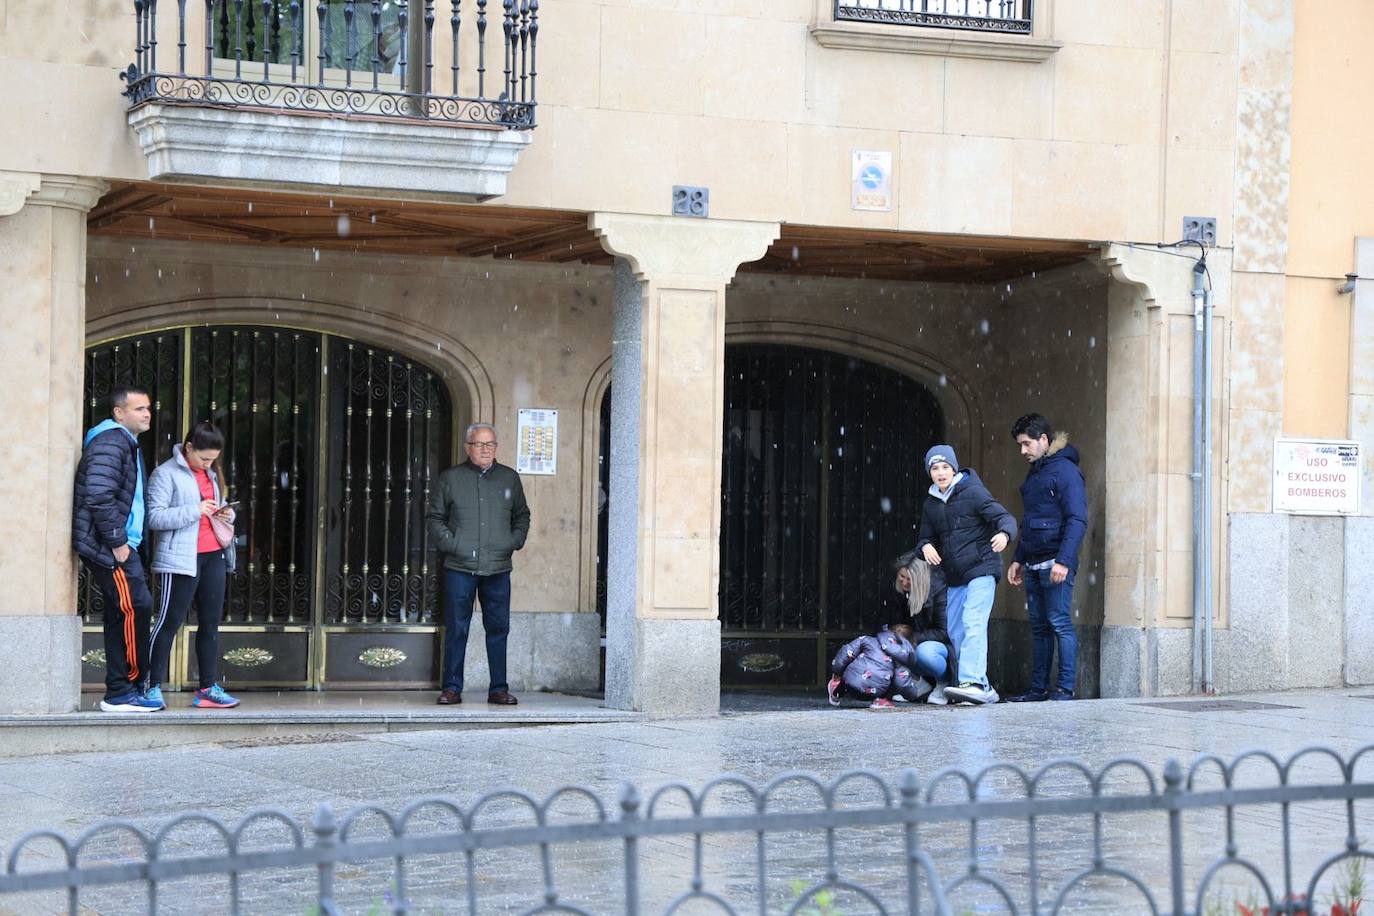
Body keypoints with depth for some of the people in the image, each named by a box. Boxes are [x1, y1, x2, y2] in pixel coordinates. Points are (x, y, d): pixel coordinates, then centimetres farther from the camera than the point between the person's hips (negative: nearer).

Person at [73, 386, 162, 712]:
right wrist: (118, 542, -20)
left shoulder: (127, 443, 21)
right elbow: (98, 496, -23)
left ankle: (118, 692, 12)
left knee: (119, 616, 10)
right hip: (109, 546, -10)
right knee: (137, 608, -11)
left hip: (115, 546, 10)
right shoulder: (110, 443, -13)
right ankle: (124, 691, -8)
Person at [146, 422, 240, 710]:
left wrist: (226, 513, 6)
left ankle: (208, 688, 13)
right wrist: (195, 511, -22)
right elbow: (155, 517, -14)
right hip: (181, 560, -8)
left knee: (210, 622, 8)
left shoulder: (211, 473, 17)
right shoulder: (165, 474, -6)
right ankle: (152, 687, -3)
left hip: (214, 556, 8)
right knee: (169, 622, -7)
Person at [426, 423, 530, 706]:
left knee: (498, 629, 4)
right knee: (456, 629, 0)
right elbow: (434, 517, 8)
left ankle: (499, 688, 10)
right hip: (460, 567, -2)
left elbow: (522, 516, 22)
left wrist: (515, 541, 5)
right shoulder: (450, 479, 5)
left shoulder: (510, 479, 12)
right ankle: (452, 688, 5)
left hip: (498, 569, 2)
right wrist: (449, 543, -5)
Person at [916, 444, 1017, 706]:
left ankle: (973, 682, -31)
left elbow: (1004, 517, -12)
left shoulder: (973, 492, -6)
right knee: (956, 633, 7)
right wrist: (926, 547, -5)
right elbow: (926, 537, 20)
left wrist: (1004, 534, -35)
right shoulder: (931, 504, 13)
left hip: (981, 570, -8)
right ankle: (984, 689, 14)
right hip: (954, 578, 8)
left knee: (973, 625, -21)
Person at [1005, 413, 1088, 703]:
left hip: (1055, 563, -9)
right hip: (1033, 565, 9)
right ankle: (1038, 688, 13)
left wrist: (1064, 561, -22)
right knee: (1039, 627, 10)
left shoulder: (1065, 470, -9)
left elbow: (1077, 520, -16)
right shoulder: (1034, 473, 19)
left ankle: (1065, 689, -6)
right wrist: (1018, 559, 21)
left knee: (1059, 623, -8)